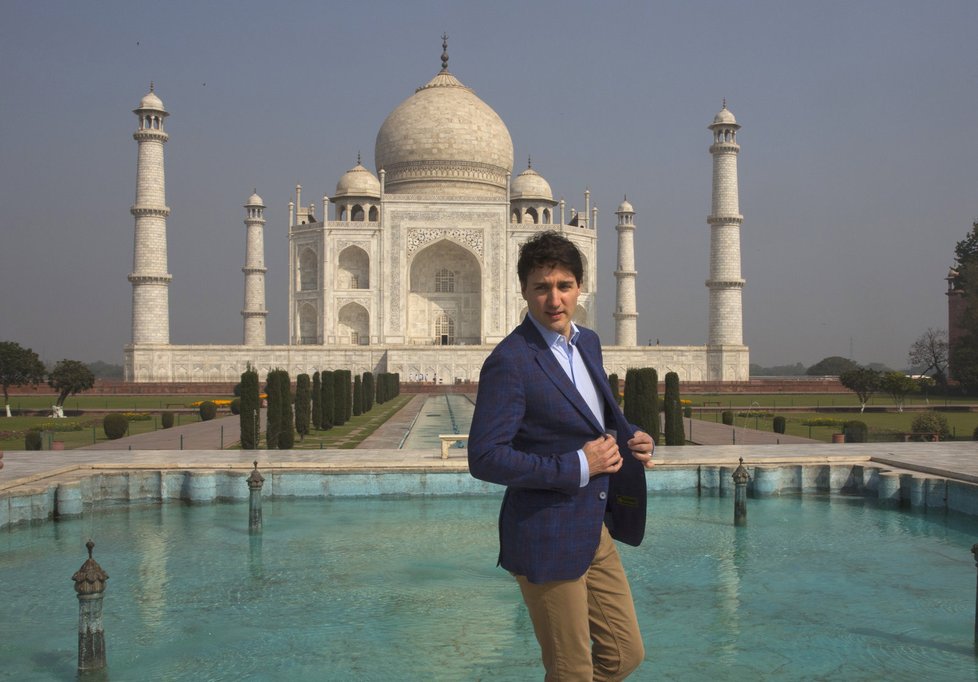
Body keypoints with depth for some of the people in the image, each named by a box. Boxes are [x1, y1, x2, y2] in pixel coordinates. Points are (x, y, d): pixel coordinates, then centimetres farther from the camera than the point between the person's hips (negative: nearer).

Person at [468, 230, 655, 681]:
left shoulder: (587, 342, 8)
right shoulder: (509, 362, -19)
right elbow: (485, 458, -23)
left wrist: (632, 440, 0)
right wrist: (577, 467, -23)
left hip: (595, 530, 8)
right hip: (547, 540, -8)